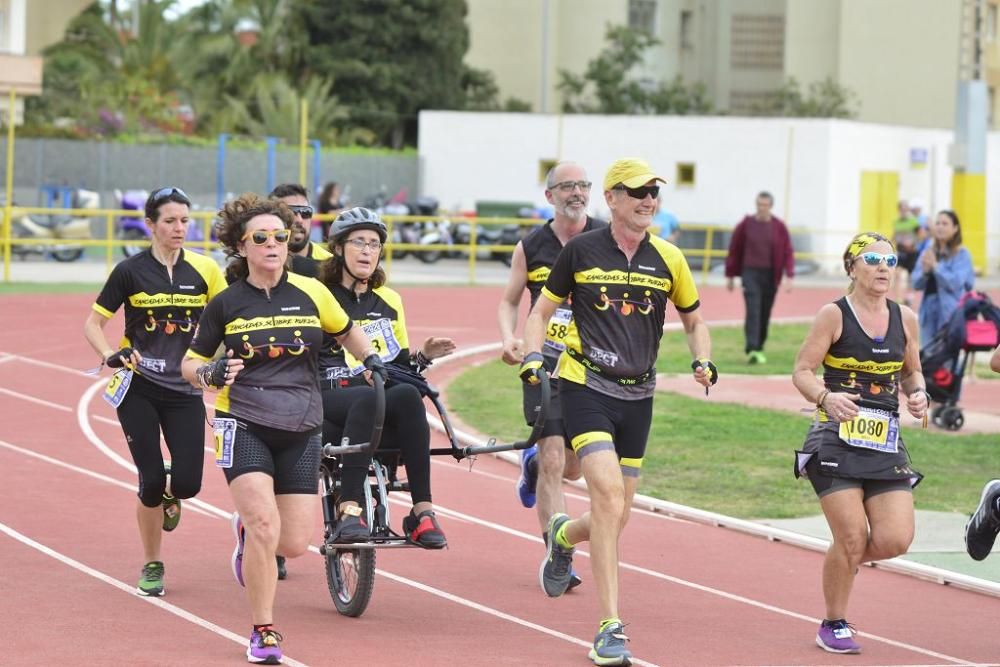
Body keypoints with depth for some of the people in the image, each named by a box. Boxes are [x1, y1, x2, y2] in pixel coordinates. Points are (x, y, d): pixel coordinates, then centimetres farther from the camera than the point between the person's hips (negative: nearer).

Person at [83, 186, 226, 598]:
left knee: (187, 482, -9)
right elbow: (93, 323, 0)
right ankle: (151, 566, 12)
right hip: (138, 389, -2)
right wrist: (110, 355, -19)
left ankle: (170, 497, 30)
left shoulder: (203, 270, 1)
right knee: (152, 481, -8)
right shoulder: (130, 271, -4)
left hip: (185, 390, 2)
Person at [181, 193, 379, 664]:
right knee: (265, 528, -19)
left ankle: (246, 528, 34)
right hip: (244, 425, -2)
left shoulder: (311, 294, 4)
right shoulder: (226, 304, 1)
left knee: (294, 545, -3)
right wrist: (212, 373, -13)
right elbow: (190, 364, 7)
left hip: (300, 430, 2)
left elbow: (347, 333, 24)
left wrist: (374, 361, 11)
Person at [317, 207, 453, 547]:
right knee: (369, 397, -40)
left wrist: (423, 356, 6)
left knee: (408, 395, -35)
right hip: (330, 399, -3)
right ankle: (349, 511, -45)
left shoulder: (389, 301, 22)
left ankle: (422, 511, -38)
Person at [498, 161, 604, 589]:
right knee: (554, 461, -11)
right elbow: (509, 301, 13)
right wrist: (509, 339, -6)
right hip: (545, 363, -1)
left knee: (574, 467, 9)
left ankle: (532, 463, 45)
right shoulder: (531, 247, 3)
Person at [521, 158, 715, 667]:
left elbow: (693, 320, 18)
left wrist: (703, 361, -2)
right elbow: (542, 311, 8)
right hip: (584, 389, -4)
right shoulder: (581, 251, -2)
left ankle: (563, 537, 47)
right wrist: (533, 355, -10)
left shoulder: (667, 259, 4)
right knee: (609, 495, -22)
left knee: (613, 518, 8)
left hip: (636, 396, 4)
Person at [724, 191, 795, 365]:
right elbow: (734, 250, 7)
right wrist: (729, 276, 8)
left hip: (770, 276, 2)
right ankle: (751, 350, -22)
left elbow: (788, 253, 1)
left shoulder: (779, 227, 2)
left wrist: (789, 277, -9)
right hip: (750, 272, -2)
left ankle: (759, 349, 22)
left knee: (765, 314, 7)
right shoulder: (746, 224, 1)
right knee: (753, 311, -14)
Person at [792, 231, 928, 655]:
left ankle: (845, 561, 26)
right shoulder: (834, 315, -5)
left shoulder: (905, 318, 8)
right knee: (852, 537, -8)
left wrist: (917, 394, -1)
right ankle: (834, 625, 13)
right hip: (837, 440, -4)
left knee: (895, 540, -8)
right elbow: (802, 371, -4)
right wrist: (825, 396, -24)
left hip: (886, 444, 4)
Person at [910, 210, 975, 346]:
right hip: (929, 310, 6)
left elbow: (955, 282, -16)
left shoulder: (962, 254, -4)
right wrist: (925, 271, -13)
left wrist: (936, 266, -22)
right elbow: (916, 284, 8)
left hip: (951, 311, -6)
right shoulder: (928, 252, 10)